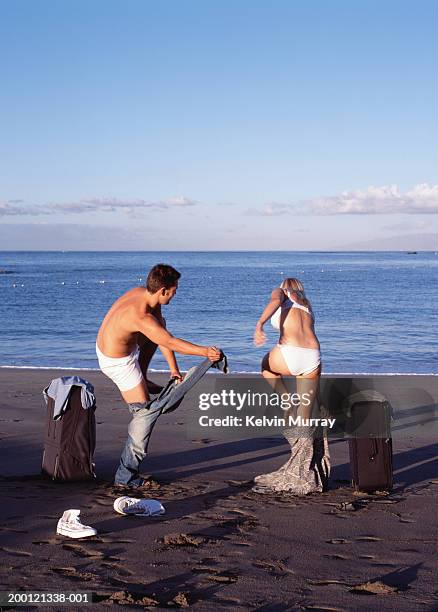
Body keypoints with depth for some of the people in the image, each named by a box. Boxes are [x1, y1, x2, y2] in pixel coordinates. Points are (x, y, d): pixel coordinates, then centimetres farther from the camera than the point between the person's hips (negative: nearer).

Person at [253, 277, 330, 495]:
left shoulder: (280, 292, 17)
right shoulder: (307, 305, 33)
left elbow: (275, 301, -9)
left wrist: (259, 323, -22)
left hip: (289, 354, -5)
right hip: (312, 357, 5)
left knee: (266, 365, 35)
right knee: (304, 420, 14)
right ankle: (302, 477, 17)